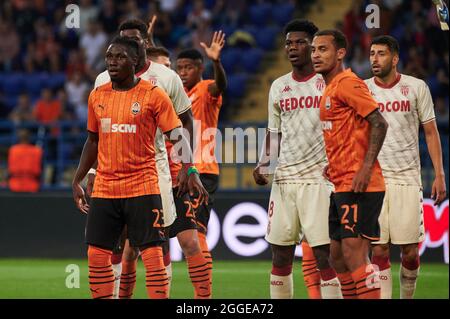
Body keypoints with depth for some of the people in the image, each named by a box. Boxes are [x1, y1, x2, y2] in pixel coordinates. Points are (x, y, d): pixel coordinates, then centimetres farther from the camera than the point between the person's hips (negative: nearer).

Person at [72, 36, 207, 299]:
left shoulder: (153, 95, -5)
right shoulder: (98, 95, 10)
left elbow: (177, 136, -5)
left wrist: (190, 171, -19)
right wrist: (77, 181, 18)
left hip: (143, 186, -5)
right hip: (105, 187, 5)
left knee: (152, 253, -7)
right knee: (97, 255, 3)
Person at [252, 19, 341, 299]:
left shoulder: (329, 82, 0)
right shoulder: (279, 87, 14)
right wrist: (264, 164, 5)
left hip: (318, 178, -5)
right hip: (284, 179, 5)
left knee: (323, 255, -10)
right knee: (280, 255, 4)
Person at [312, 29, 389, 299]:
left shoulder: (347, 83, -11)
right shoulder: (331, 88, 18)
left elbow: (379, 124, -18)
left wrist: (365, 169, -24)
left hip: (358, 186, -10)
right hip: (342, 186, 10)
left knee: (354, 255, -14)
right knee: (338, 258, 13)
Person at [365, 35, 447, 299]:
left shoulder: (416, 87, 3)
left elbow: (431, 133, 7)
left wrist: (439, 175, 0)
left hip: (407, 178, -1)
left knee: (410, 252, -2)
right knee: (379, 251, -4)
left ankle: (407, 297, 19)